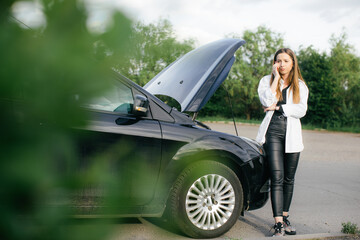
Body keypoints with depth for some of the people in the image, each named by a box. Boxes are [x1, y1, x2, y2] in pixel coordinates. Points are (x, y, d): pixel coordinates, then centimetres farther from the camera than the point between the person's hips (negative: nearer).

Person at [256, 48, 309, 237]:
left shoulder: (300, 85, 12)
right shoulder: (267, 81, 10)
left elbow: (301, 110, -3)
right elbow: (267, 101, -11)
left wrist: (278, 107, -10)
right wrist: (276, 77, -5)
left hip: (292, 134, 2)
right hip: (272, 131, -2)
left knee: (289, 179, 7)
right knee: (277, 177, -11)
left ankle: (285, 217, 21)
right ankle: (278, 224, -11)